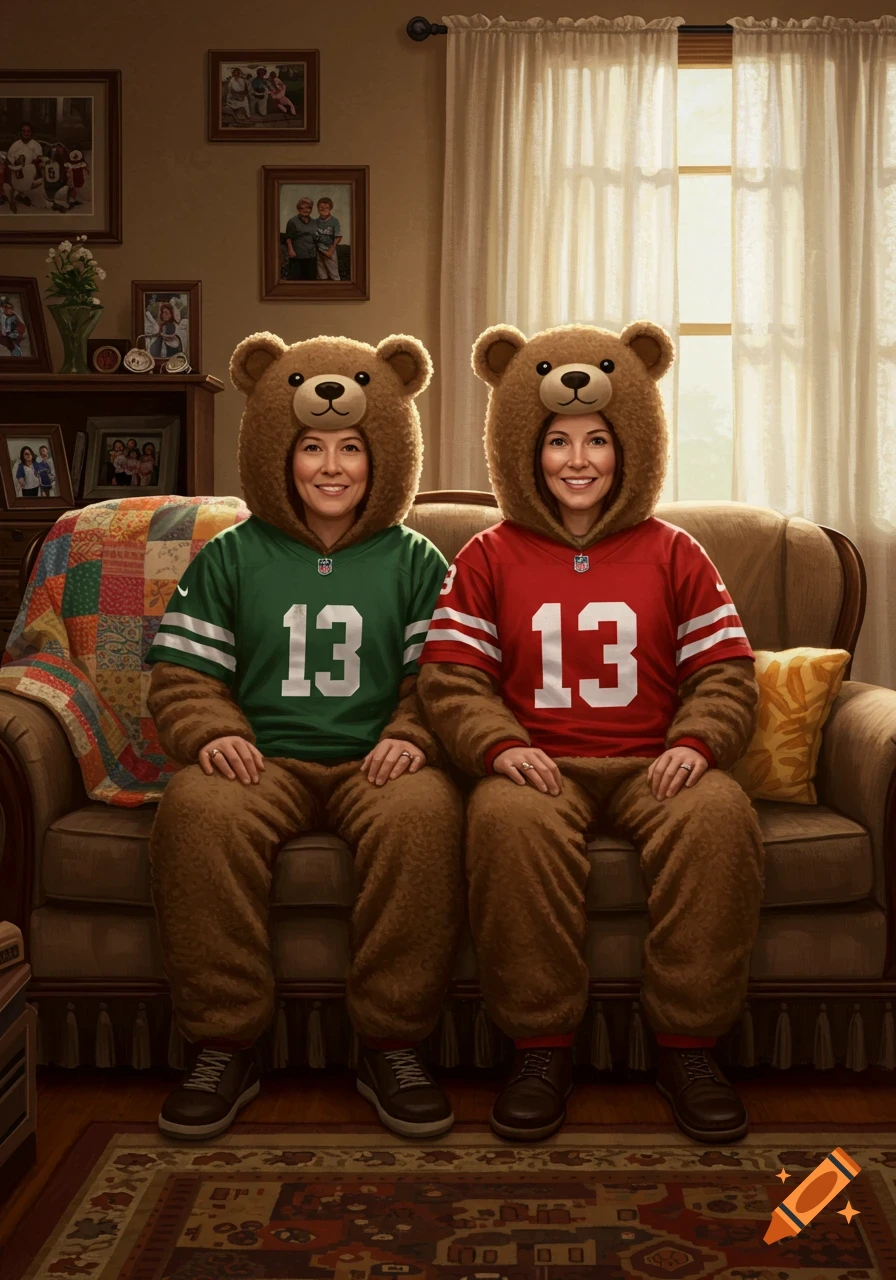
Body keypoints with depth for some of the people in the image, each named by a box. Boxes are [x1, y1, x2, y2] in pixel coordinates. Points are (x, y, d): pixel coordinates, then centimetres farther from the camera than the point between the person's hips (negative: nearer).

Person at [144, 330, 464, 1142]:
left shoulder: (415, 564, 11)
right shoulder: (229, 560, 12)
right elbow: (184, 672, 8)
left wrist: (413, 737, -14)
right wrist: (212, 734, -12)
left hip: (375, 762, 0)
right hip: (264, 761, 1)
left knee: (424, 811, -34)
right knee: (200, 811, -33)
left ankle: (393, 1047, -19)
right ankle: (222, 1046, -19)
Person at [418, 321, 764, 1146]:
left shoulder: (672, 557, 13)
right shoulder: (488, 560, 11)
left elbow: (726, 672, 8)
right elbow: (451, 677, 4)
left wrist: (695, 742, -12)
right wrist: (500, 746, -15)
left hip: (651, 765, 1)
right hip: (540, 767, -1)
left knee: (718, 815, -32)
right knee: (509, 821, -35)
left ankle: (690, 1046, -17)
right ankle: (542, 1048, -21)